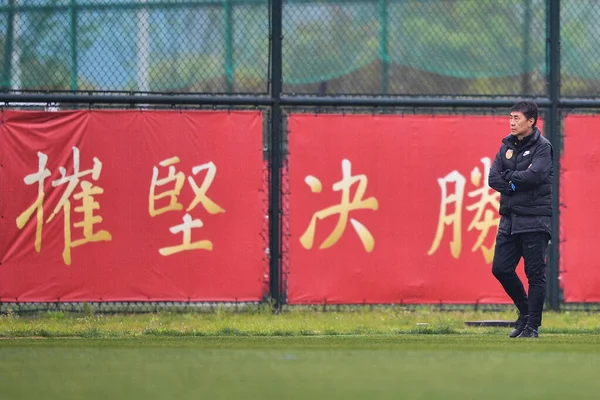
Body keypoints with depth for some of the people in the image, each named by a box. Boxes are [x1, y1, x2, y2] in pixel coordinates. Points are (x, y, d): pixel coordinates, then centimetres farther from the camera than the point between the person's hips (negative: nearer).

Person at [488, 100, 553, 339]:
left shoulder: (542, 147, -5)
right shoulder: (507, 146, 13)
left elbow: (535, 175, -21)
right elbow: (493, 178, 4)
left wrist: (509, 176, -7)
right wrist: (517, 185, -11)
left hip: (534, 220, -7)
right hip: (509, 219, 7)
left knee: (535, 274, -4)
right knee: (501, 269, 5)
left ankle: (532, 326, 1)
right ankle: (525, 312, 25)